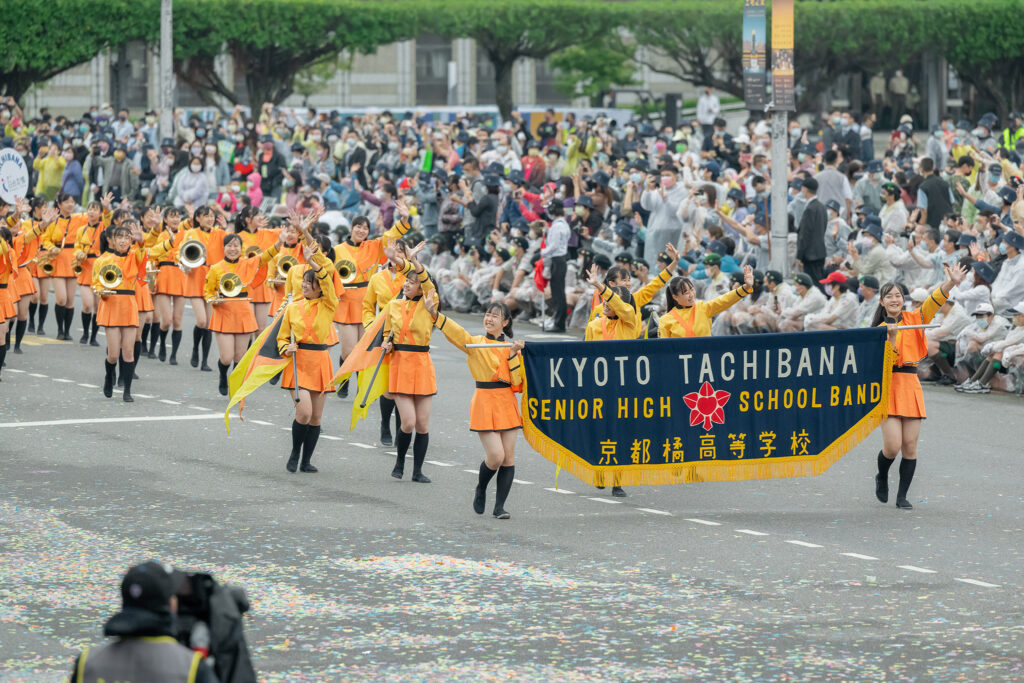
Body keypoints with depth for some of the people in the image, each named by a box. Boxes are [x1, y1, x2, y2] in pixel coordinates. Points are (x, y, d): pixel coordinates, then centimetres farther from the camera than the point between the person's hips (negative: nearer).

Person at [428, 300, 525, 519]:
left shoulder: (511, 346, 9)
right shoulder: (475, 343, 1)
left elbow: (517, 381, 2)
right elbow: (454, 331, -16)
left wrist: (513, 354, -8)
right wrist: (435, 314, -30)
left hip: (507, 403, 4)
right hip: (485, 403, -4)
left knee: (508, 457, 0)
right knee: (496, 456, -12)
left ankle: (500, 505, 8)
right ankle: (480, 489, 17)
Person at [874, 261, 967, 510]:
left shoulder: (913, 319, 8)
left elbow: (933, 303, -9)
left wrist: (951, 284, -25)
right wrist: (891, 338, -21)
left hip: (911, 386, 2)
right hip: (889, 387, -2)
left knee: (910, 445, -1)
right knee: (892, 446, -10)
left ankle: (902, 496, 9)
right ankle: (882, 478, 21)